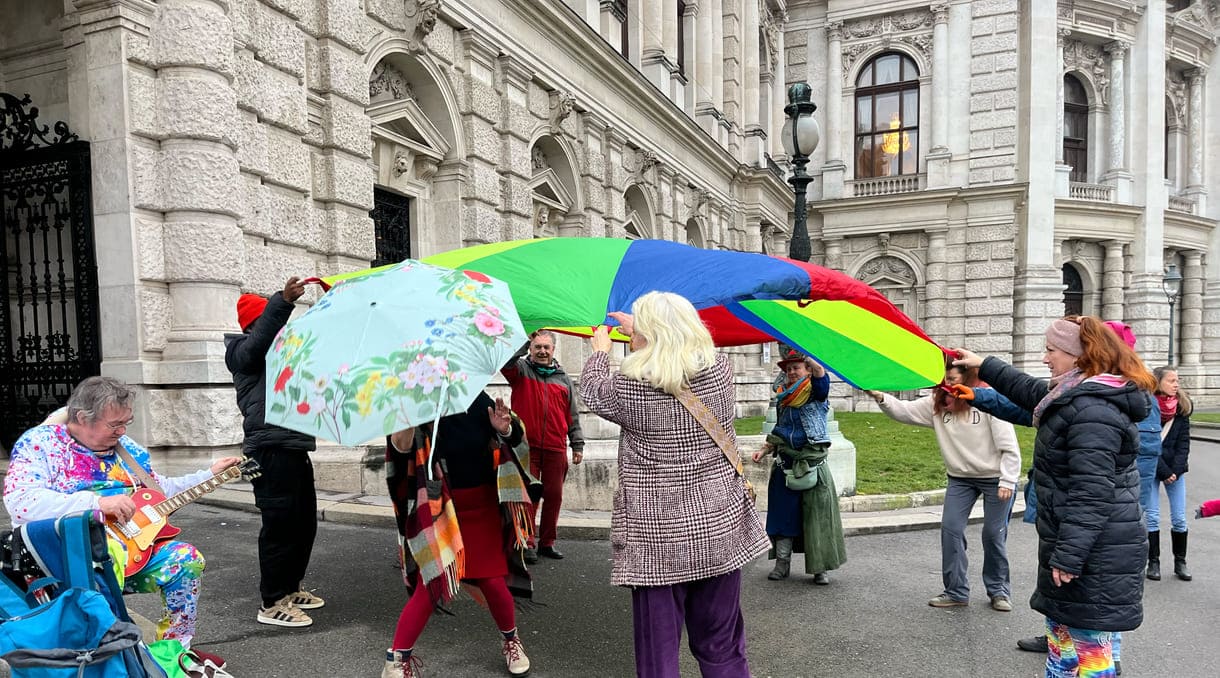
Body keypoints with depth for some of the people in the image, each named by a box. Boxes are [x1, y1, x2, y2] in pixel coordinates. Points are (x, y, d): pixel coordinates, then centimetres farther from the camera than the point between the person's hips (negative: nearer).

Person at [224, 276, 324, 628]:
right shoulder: (245, 352, -1)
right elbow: (260, 339, -24)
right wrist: (283, 301, -38)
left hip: (294, 448, 9)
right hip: (271, 450, -9)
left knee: (304, 522, 14)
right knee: (280, 525, -8)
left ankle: (290, 588, 27)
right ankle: (272, 603, 1)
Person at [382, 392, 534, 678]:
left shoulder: (477, 398, -3)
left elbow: (516, 437, 6)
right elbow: (401, 446, -25)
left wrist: (505, 428, -15)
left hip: (483, 506, 3)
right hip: (438, 508, -2)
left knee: (493, 581, 6)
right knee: (431, 585, -5)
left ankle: (511, 641, 33)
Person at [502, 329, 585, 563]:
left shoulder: (563, 379, 15)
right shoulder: (521, 369, 6)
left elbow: (572, 415, 15)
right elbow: (505, 362, -18)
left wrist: (577, 444, 11)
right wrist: (523, 341, -27)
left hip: (556, 448, 3)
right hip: (526, 445, -3)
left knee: (554, 495, 7)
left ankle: (547, 542, 21)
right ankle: (527, 544, 7)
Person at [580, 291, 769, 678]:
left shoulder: (630, 388, -15)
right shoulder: (721, 371, -4)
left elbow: (592, 389, 7)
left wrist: (600, 350, 26)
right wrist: (639, 330, 30)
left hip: (657, 540, -4)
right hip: (721, 531, 4)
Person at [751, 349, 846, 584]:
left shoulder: (816, 394, -3)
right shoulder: (783, 399, 10)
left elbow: (820, 373, -27)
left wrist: (803, 354, -42)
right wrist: (764, 450, 4)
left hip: (813, 464, -4)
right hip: (786, 464, 4)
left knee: (817, 516, 1)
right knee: (784, 514, 8)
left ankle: (820, 568, 11)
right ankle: (782, 563, 18)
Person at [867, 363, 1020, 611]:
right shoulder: (937, 403, -3)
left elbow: (1008, 446, -17)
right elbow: (904, 411, -9)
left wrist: (1007, 481, -18)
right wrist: (881, 397, -27)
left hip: (995, 477, -4)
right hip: (960, 478, 5)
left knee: (994, 534, 4)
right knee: (950, 529, -1)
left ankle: (999, 590, 24)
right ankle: (956, 591, 10)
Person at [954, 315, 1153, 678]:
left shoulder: (1092, 410, -23)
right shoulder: (1078, 395, 9)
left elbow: (1092, 493, -27)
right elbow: (1032, 391, 30)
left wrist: (1069, 556, -24)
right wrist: (984, 365, 34)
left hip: (1094, 557, -11)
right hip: (1073, 544, 11)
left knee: (1088, 642, -1)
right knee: (1061, 629, 22)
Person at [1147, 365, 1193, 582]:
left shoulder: (1182, 406, 2)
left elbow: (1183, 441, 1)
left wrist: (1176, 470, -8)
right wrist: (1164, 472, -12)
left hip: (1175, 469, 3)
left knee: (1179, 518, 4)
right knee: (1152, 517, 0)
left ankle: (1180, 562, 17)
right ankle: (1153, 563, 9)